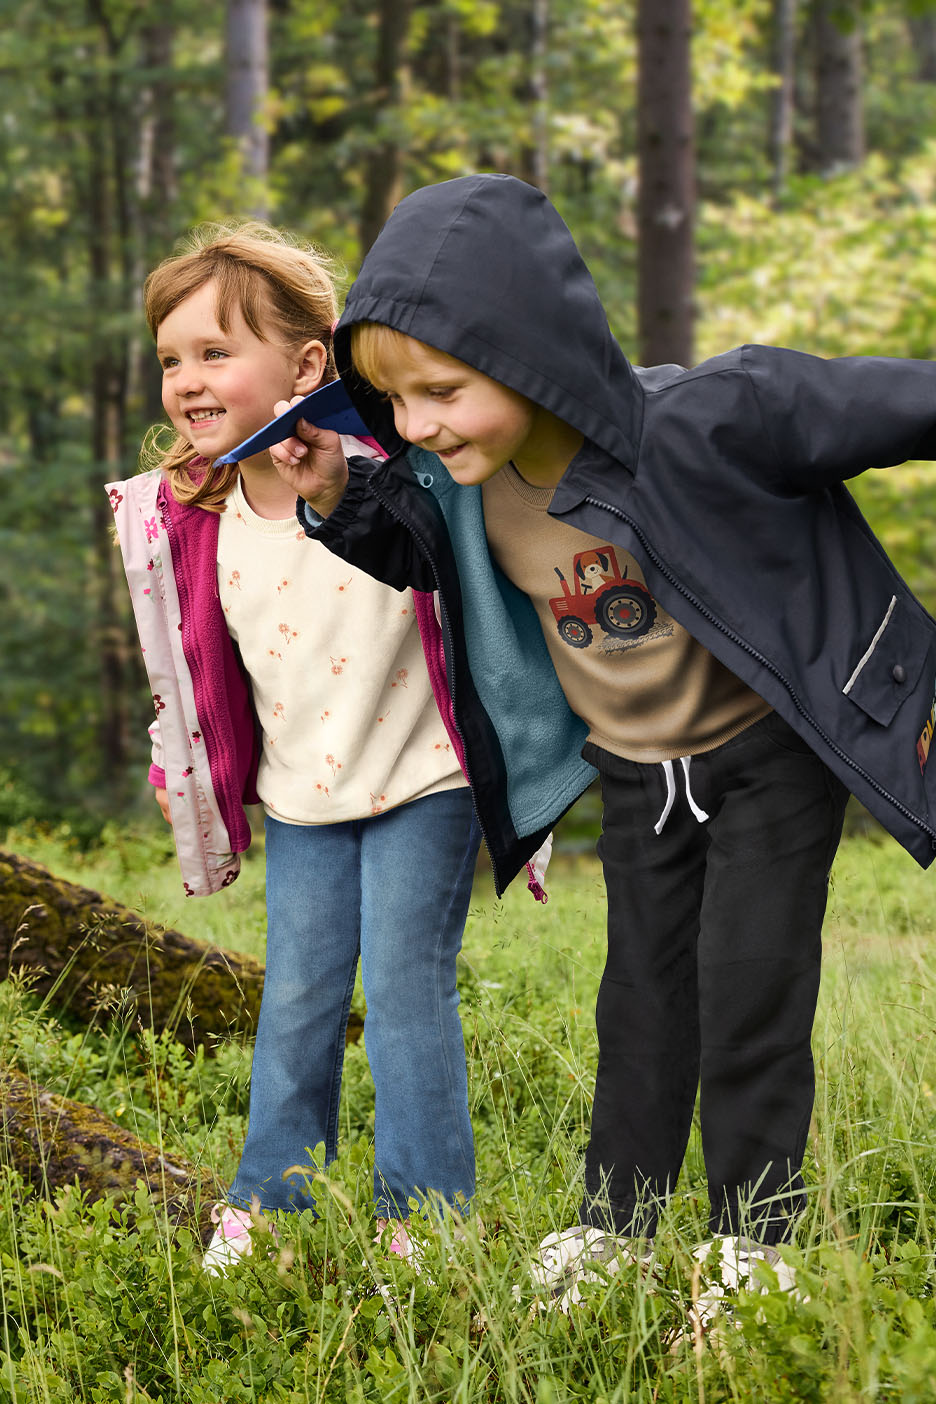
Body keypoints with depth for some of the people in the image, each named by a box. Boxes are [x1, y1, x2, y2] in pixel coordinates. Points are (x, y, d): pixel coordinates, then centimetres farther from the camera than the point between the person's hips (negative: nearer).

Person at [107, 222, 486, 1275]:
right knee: (296, 996, 8)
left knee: (406, 988, -3)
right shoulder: (189, 522, -6)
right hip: (300, 798, 4)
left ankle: (423, 1216, 9)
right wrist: (178, 766, 17)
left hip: (421, 780, -4)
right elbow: (200, 661, 11)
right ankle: (269, 1205, 23)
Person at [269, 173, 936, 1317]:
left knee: (746, 995, 0)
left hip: (770, 755, -5)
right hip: (634, 771, 5)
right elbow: (413, 547, 7)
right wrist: (336, 497, -12)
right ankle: (613, 1224, 29)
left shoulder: (698, 421, -35)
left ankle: (752, 1239, 17)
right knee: (641, 997, 15)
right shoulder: (461, 477, -16)